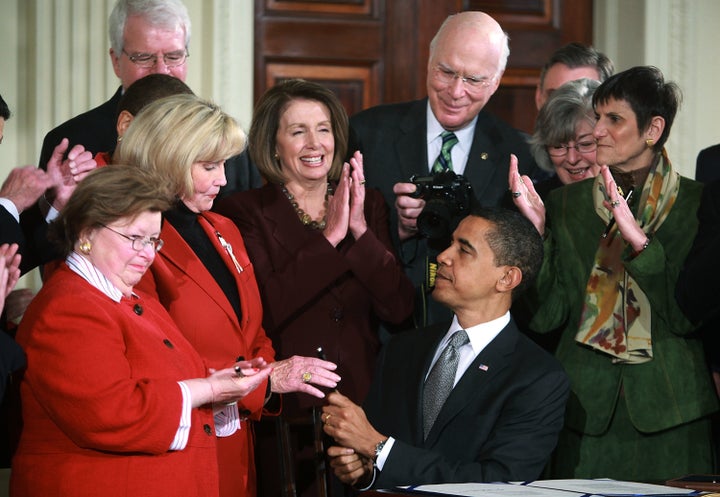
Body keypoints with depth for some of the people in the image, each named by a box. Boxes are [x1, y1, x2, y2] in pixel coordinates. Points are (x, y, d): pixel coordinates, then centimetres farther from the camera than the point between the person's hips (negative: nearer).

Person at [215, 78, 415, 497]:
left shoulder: (368, 204, 10)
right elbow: (262, 313, -16)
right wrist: (329, 238, -16)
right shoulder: (245, 212, -2)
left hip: (361, 401, 3)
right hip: (285, 412, -3)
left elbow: (399, 309, 0)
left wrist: (361, 232, -12)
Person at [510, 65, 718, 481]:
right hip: (585, 412, 2)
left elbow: (687, 315, -10)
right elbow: (546, 316, 2)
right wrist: (536, 232, -10)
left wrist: (639, 241, -21)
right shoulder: (566, 204, 8)